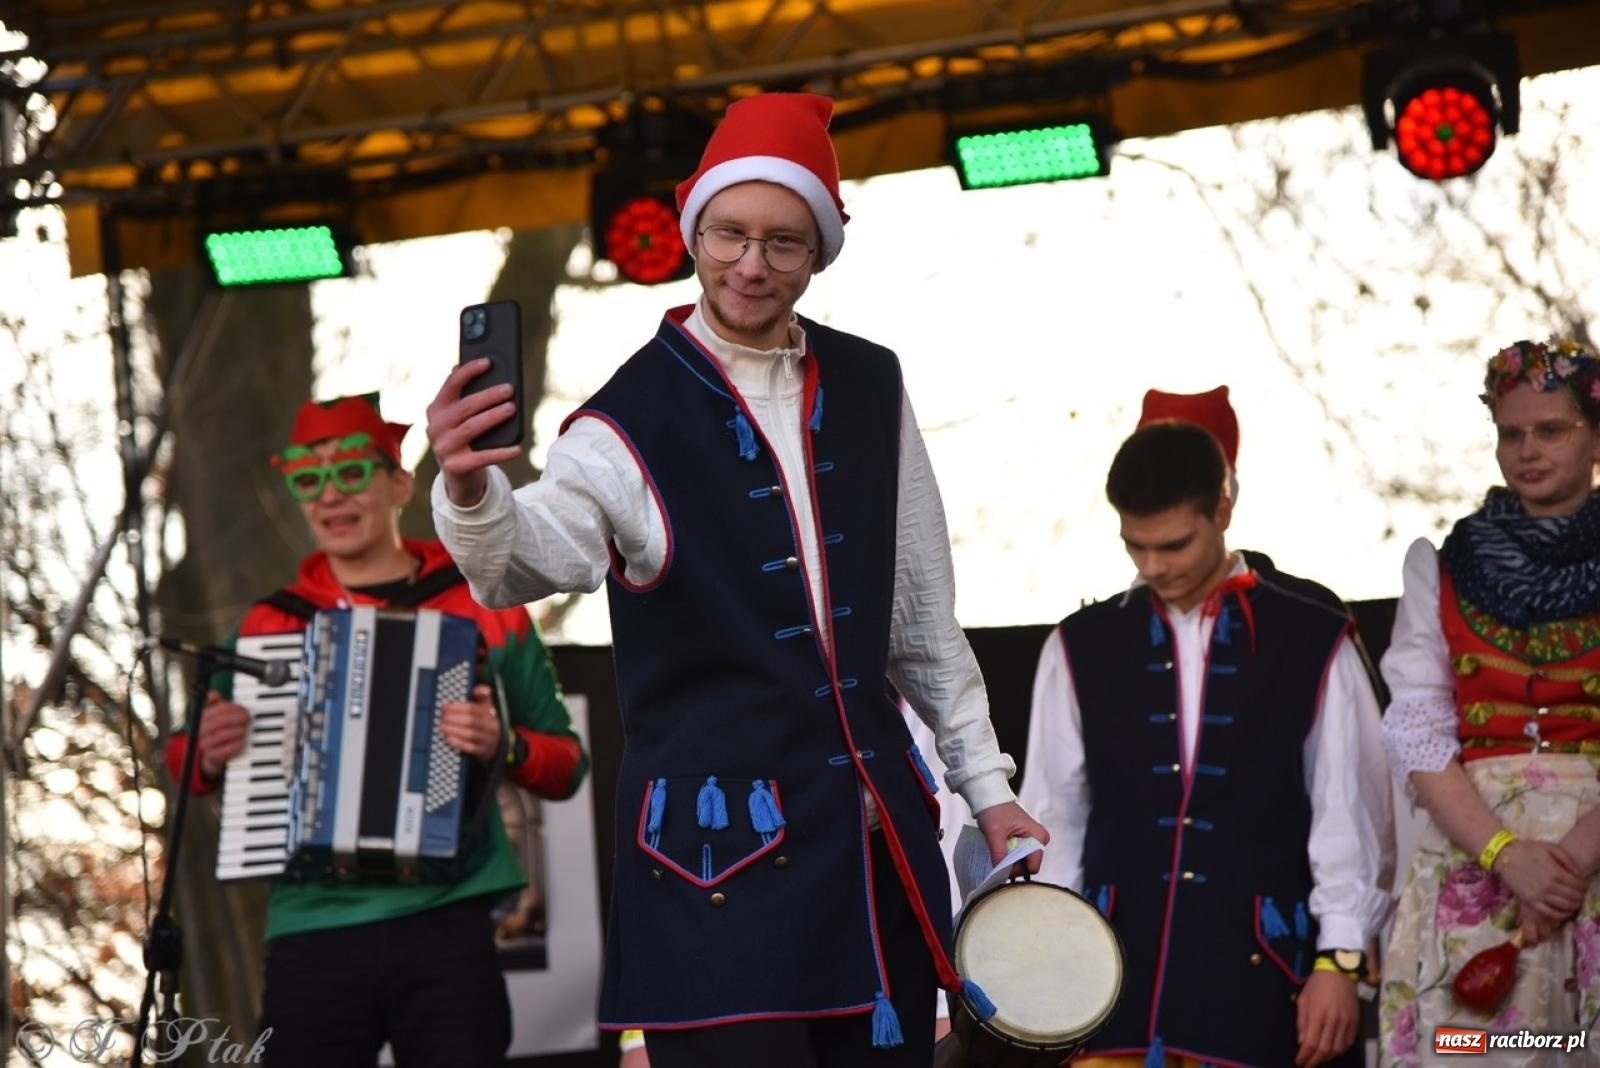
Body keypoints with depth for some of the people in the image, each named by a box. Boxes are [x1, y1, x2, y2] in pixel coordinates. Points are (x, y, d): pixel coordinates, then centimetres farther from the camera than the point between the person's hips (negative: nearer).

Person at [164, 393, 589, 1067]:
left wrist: (504, 746, -13)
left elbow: (566, 765, 8)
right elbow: (184, 762, 21)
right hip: (310, 936, 2)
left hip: (444, 929, -1)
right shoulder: (268, 625, 11)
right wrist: (207, 755, -2)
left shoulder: (485, 610, 7)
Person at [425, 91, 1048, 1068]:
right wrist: (473, 492, -48)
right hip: (722, 846, -5)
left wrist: (985, 783, 16)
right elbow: (533, 557, -26)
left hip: (879, 832, 5)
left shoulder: (869, 389, 8)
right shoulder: (633, 421, -7)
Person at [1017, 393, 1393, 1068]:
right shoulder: (1080, 649, 9)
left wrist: (1340, 960, -3)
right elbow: (1055, 817, 11)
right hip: (1115, 961, 2)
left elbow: (1349, 813, 2)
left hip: (1256, 970, -2)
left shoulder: (1312, 640, 2)